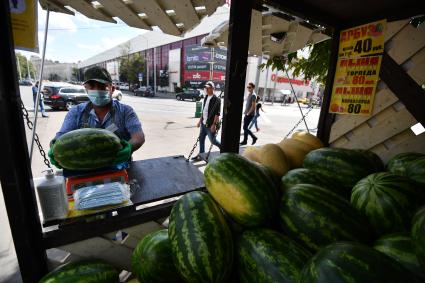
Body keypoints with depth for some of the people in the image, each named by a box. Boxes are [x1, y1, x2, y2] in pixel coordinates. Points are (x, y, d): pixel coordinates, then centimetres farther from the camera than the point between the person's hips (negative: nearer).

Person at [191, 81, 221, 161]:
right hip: (203, 124, 8)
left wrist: (214, 124, -22)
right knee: (201, 139, 11)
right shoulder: (206, 98, 11)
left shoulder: (216, 100, -13)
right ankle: (201, 154, 23)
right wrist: (200, 120, 16)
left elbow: (217, 113, -17)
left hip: (210, 125, -8)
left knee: (213, 140, 2)